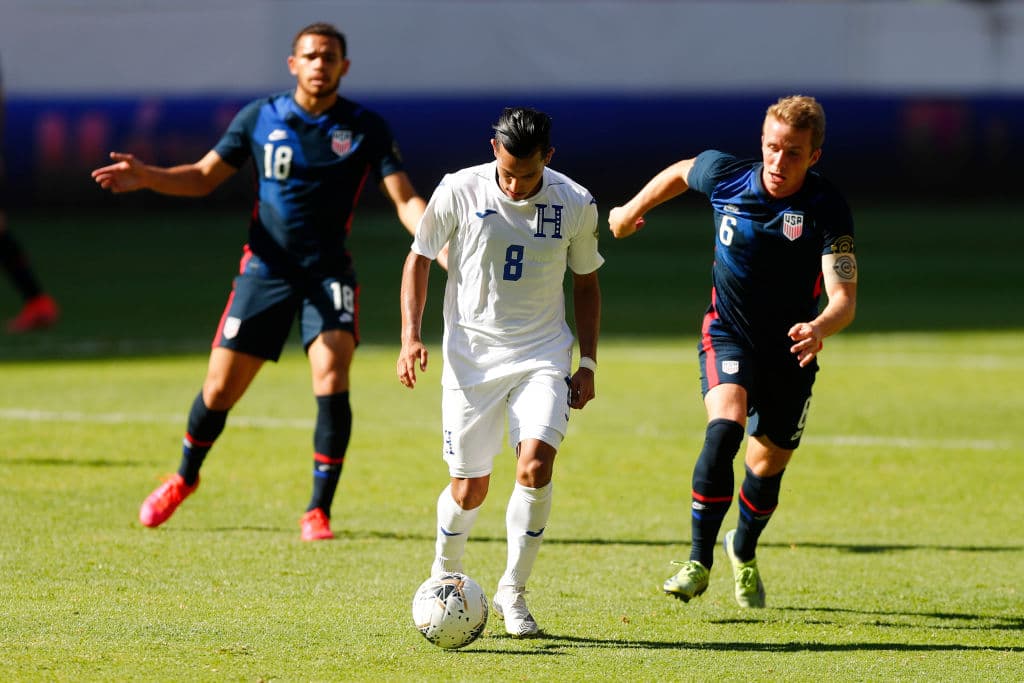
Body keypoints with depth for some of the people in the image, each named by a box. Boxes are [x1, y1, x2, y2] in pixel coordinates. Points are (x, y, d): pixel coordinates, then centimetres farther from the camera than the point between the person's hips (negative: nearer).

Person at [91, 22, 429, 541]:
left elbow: (405, 200, -7)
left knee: (332, 380, -20)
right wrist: (145, 177, -7)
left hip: (328, 273, -1)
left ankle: (319, 511, -9)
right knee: (219, 389, 2)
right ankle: (184, 479, 31)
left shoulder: (365, 129, -3)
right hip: (265, 268, 1)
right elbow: (204, 176, 10)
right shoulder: (259, 119, 2)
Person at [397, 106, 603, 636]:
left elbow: (586, 282, 10)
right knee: (469, 488, 1)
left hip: (542, 354, 1)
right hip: (470, 353, 0)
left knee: (535, 464, -20)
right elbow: (419, 257, 3)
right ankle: (444, 575, 32)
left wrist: (587, 363, 7)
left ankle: (512, 592, -3)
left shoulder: (575, 205, -5)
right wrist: (411, 335, -7)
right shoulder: (459, 191, -9)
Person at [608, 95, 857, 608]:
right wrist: (631, 210, 21)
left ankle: (744, 551, 44)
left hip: (790, 347, 0)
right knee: (725, 425, -28)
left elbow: (844, 297, -28)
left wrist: (820, 328, -50)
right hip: (728, 333, 0)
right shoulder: (725, 176, -15)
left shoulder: (828, 210, -22)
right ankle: (699, 560, -20)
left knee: (768, 465, 11)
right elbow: (681, 172, 10)